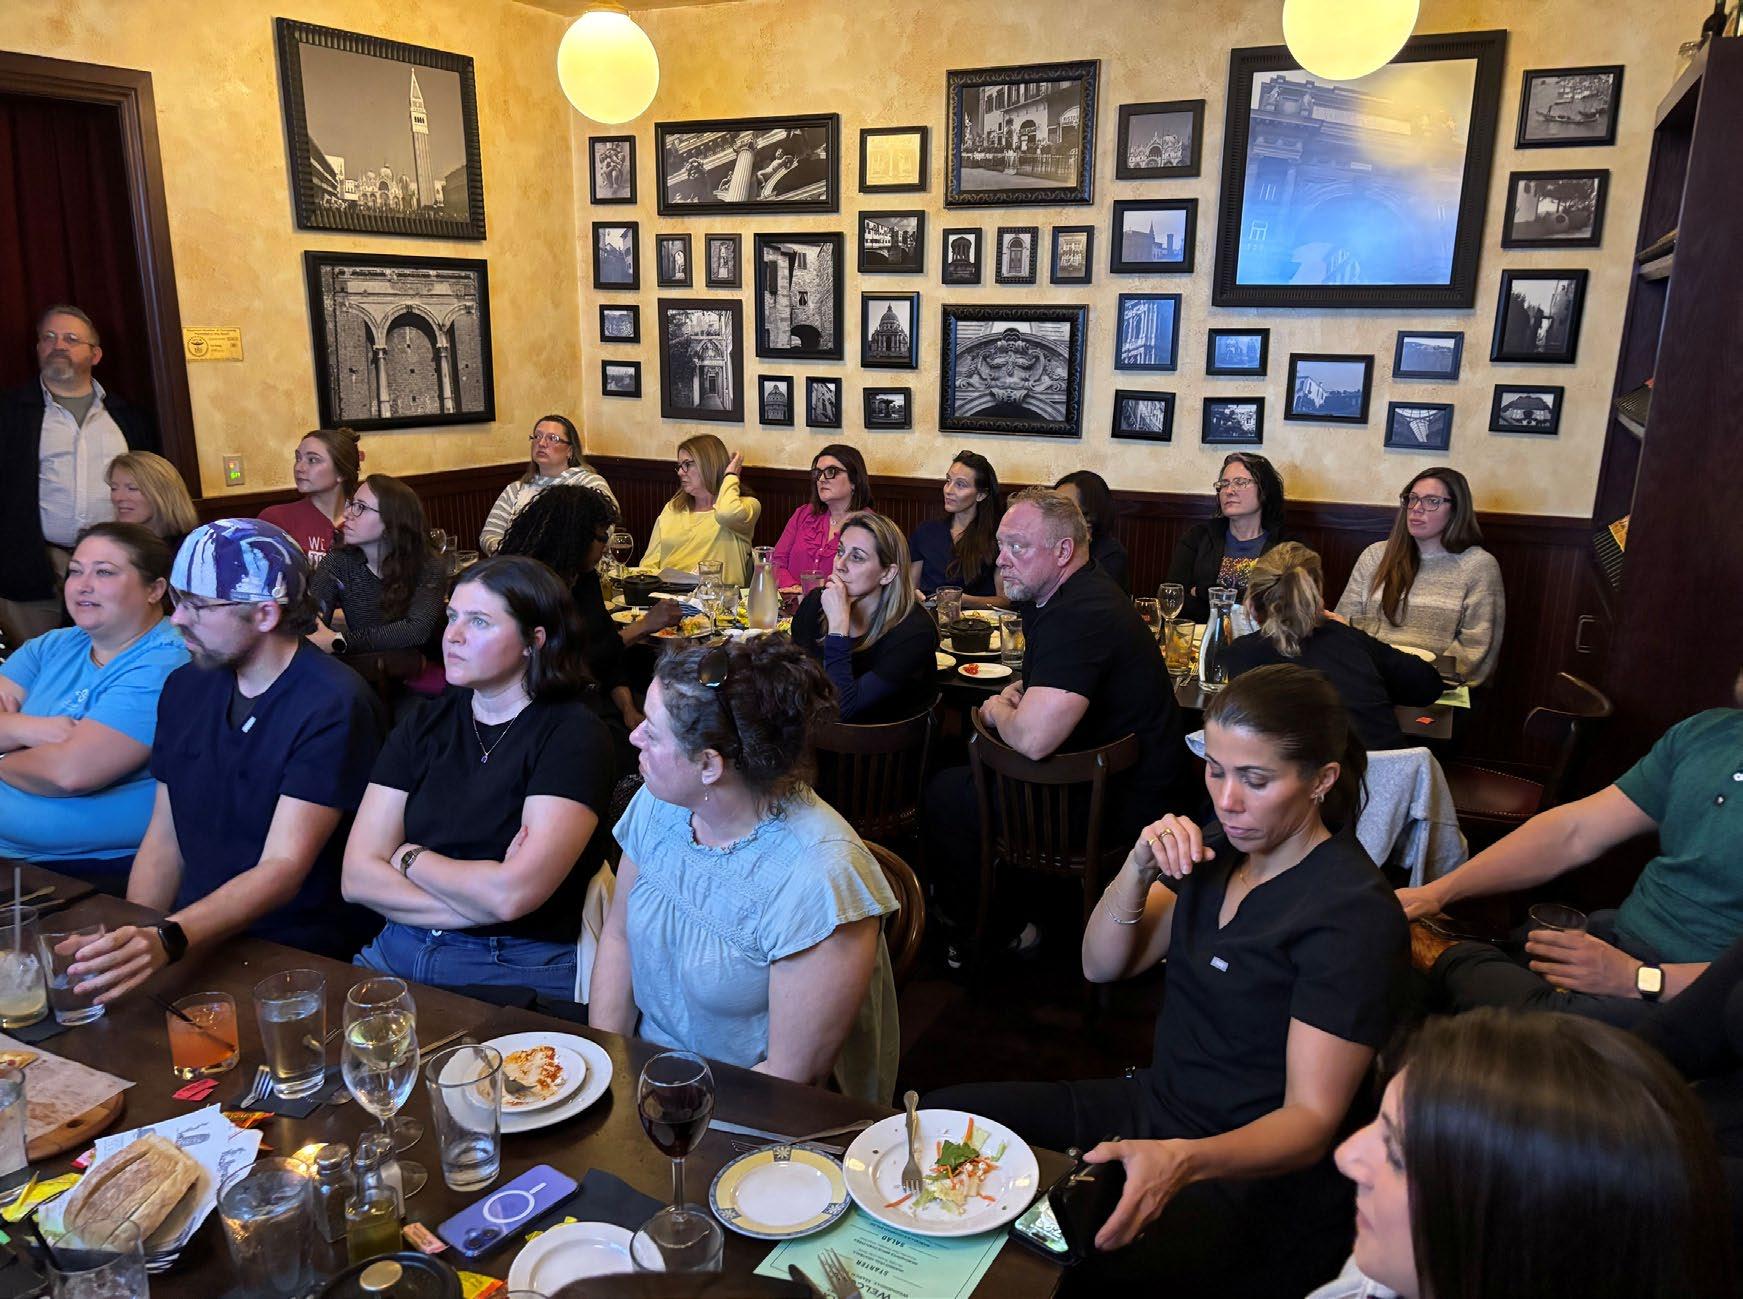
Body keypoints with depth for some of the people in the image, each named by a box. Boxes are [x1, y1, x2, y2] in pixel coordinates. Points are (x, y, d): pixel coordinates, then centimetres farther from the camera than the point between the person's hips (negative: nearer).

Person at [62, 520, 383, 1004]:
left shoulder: (331, 705, -16)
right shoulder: (185, 687, 8)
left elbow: (284, 867, -21)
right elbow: (165, 837, 11)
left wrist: (169, 939, -34)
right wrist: (135, 943, -3)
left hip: (298, 958, -6)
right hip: (194, 939, 6)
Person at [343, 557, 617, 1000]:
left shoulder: (573, 735, -10)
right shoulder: (424, 725, 8)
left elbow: (511, 895, -19)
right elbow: (357, 877, 0)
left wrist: (408, 857, -2)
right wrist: (480, 898, -13)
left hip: (520, 971, -5)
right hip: (400, 949, 5)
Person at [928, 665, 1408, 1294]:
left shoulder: (1353, 913, -21)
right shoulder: (1222, 850, 3)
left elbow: (1311, 1120, -22)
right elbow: (1102, 965, 5)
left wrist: (1183, 1160, -41)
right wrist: (1140, 868, -15)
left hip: (1255, 1177, -8)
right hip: (1154, 1103, 8)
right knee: (942, 1116, -1)